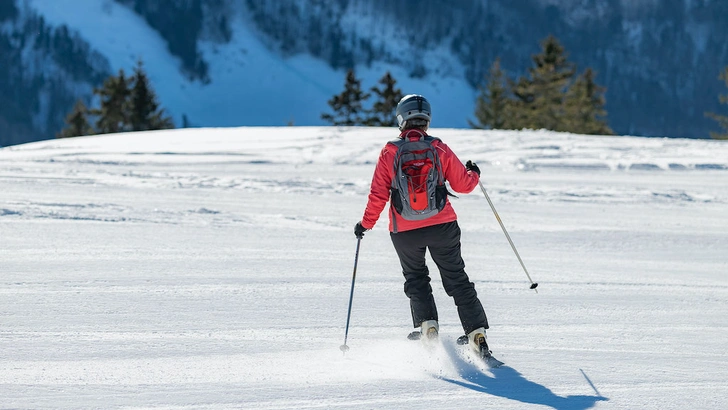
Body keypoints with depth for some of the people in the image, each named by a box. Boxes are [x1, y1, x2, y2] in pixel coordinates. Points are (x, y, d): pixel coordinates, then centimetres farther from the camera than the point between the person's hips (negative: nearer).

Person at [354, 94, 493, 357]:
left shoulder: (390, 153, -7)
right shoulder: (440, 150, -4)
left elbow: (378, 195, -6)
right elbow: (463, 185, 1)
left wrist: (366, 224, 7)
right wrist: (474, 174, 24)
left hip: (405, 231, -1)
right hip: (442, 225, 1)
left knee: (416, 278, 21)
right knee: (457, 279, 11)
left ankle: (427, 324, 1)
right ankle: (476, 333, 4)